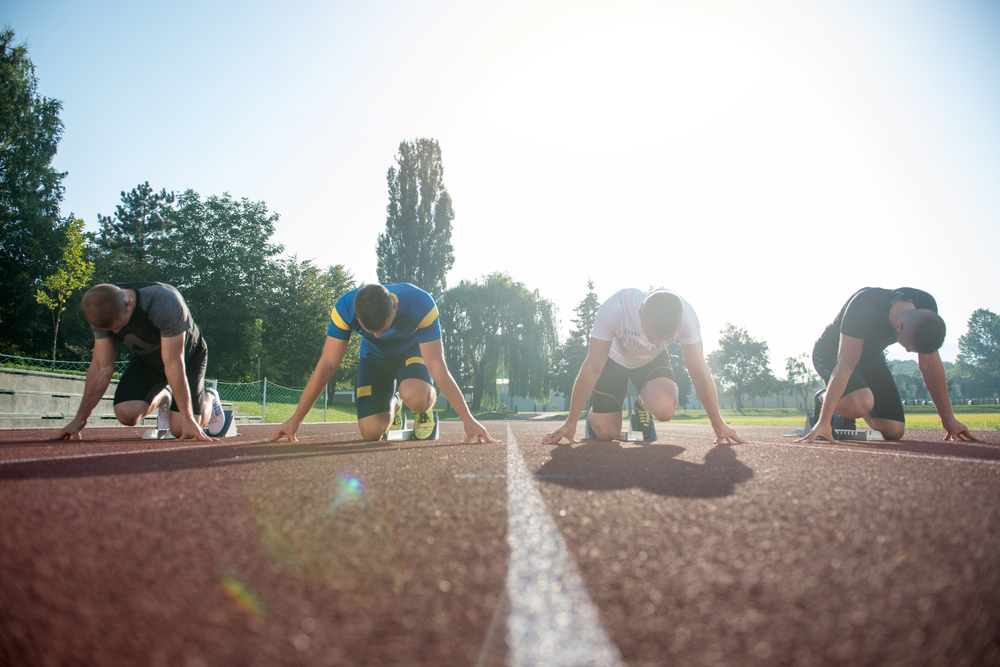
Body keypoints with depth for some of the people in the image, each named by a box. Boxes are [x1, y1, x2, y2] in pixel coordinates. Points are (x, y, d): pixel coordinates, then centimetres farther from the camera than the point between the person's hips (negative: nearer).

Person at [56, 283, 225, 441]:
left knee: (181, 429, -14)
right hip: (146, 358, 4)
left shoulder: (166, 303, -39)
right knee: (126, 414, -19)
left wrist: (187, 418, -31)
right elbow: (102, 368, -14)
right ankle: (162, 398, 15)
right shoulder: (103, 313, -22)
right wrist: (80, 419, -11)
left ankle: (209, 399, 20)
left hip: (188, 356, -4)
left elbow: (173, 365, -36)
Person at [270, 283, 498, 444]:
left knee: (415, 396, -37)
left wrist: (469, 420, -36)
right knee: (371, 431, -15)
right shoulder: (345, 309, -32)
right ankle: (392, 407, 21)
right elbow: (327, 365, -24)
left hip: (413, 350, -2)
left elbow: (437, 368, -34)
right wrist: (296, 419, -22)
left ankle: (426, 410, 1)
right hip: (375, 356, 2)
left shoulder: (420, 304, -38)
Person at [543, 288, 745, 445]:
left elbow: (698, 370, -22)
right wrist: (570, 423, -28)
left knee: (664, 410, -28)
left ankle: (643, 405, 9)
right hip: (613, 359, -1)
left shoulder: (686, 315, -34)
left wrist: (718, 423, -17)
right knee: (606, 433, -9)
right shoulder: (613, 309, -40)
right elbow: (592, 368, -33)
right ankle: (593, 414, 27)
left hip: (653, 360, 2)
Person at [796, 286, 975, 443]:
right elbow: (845, 366, -38)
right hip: (831, 353, -5)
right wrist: (824, 421, -39)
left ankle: (847, 412, 21)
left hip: (870, 356, 6)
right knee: (862, 403, -36)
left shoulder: (926, 307, -20)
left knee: (894, 432, -8)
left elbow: (931, 364, -7)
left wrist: (948, 418, -2)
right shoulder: (863, 307, -38)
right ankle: (823, 399, -2)